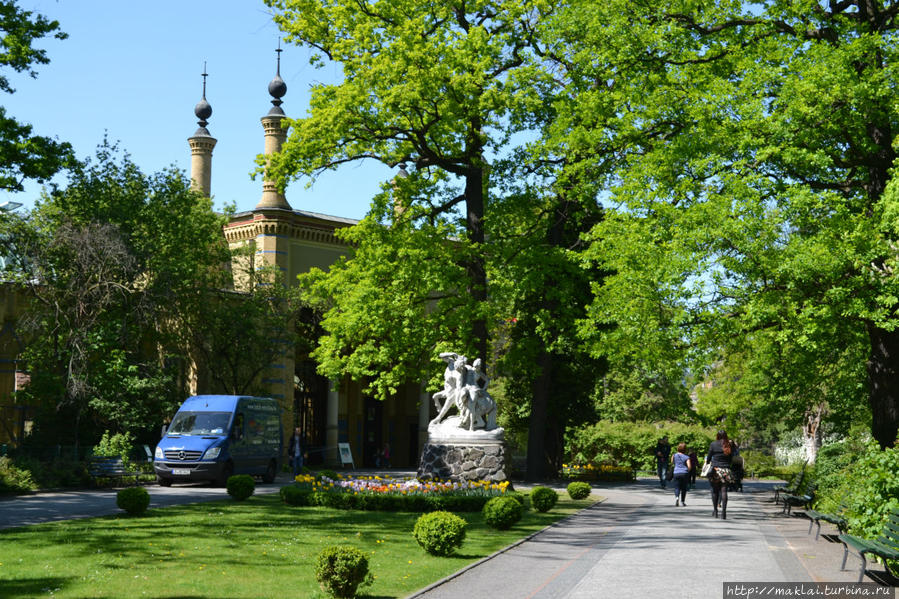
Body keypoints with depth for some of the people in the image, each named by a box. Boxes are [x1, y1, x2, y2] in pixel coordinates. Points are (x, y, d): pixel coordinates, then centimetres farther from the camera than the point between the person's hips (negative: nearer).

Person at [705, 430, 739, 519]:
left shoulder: (713, 444, -1)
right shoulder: (729, 445, 6)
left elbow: (708, 459, 4)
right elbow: (731, 459, 10)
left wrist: (707, 460, 26)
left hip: (716, 469, -1)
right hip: (726, 470, 1)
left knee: (715, 490, 12)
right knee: (724, 491, 0)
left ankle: (715, 510, 13)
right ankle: (723, 512, -9)